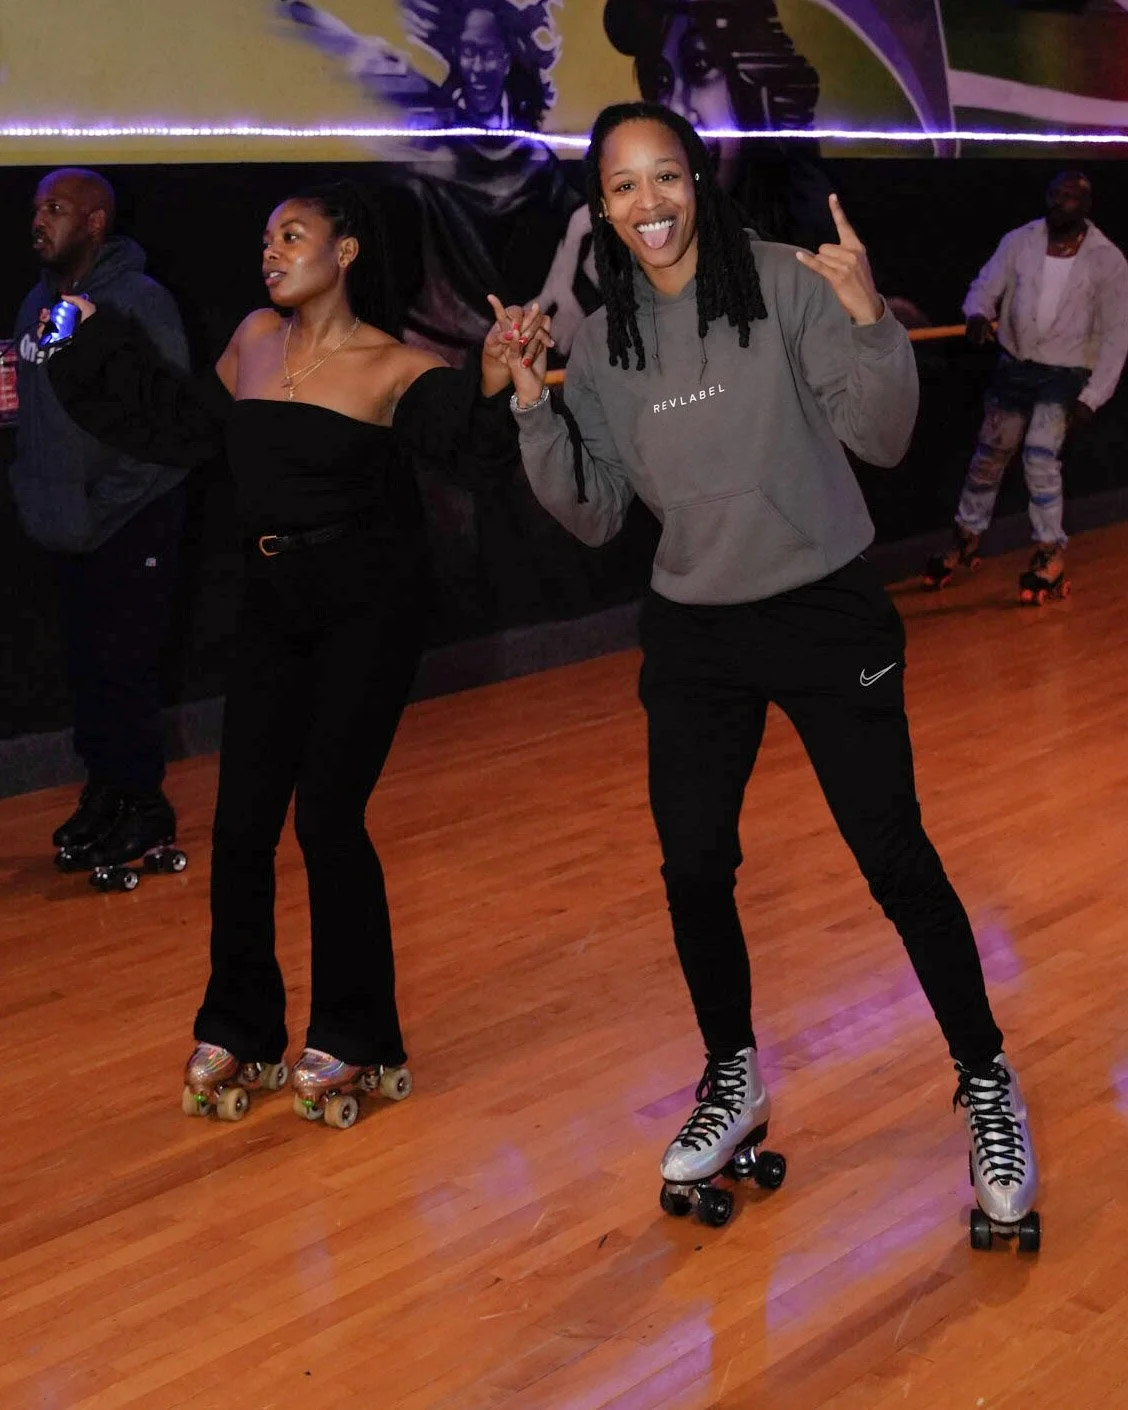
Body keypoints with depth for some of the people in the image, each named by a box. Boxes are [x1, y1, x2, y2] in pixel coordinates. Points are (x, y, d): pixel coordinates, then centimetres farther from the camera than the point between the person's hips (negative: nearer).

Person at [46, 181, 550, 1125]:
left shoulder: (393, 367, -6)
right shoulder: (255, 338, 9)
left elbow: (473, 437, -18)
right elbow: (187, 428, 21)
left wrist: (495, 384, -37)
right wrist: (96, 344, 21)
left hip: (369, 609, -5)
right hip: (276, 605, 5)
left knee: (327, 819, -6)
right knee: (243, 824, 4)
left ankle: (353, 1041, 14)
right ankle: (237, 1033, 22)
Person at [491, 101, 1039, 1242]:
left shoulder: (785, 283, -9)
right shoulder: (602, 341, 2)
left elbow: (883, 440, -12)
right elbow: (594, 516, 3)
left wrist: (870, 323, -28)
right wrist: (533, 410, -9)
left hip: (828, 612, -4)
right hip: (693, 635, 4)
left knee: (896, 859, -1)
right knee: (693, 870, 7)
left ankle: (986, 1086, 18)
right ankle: (732, 1083, 29)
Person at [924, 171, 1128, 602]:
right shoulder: (1019, 241, -6)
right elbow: (986, 286, -6)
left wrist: (1092, 397, -16)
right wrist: (977, 314, -31)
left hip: (1065, 373, -3)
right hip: (1014, 366, 3)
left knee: (1040, 454, -19)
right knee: (989, 455, 12)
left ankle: (1051, 552, -2)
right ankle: (966, 538, 32)